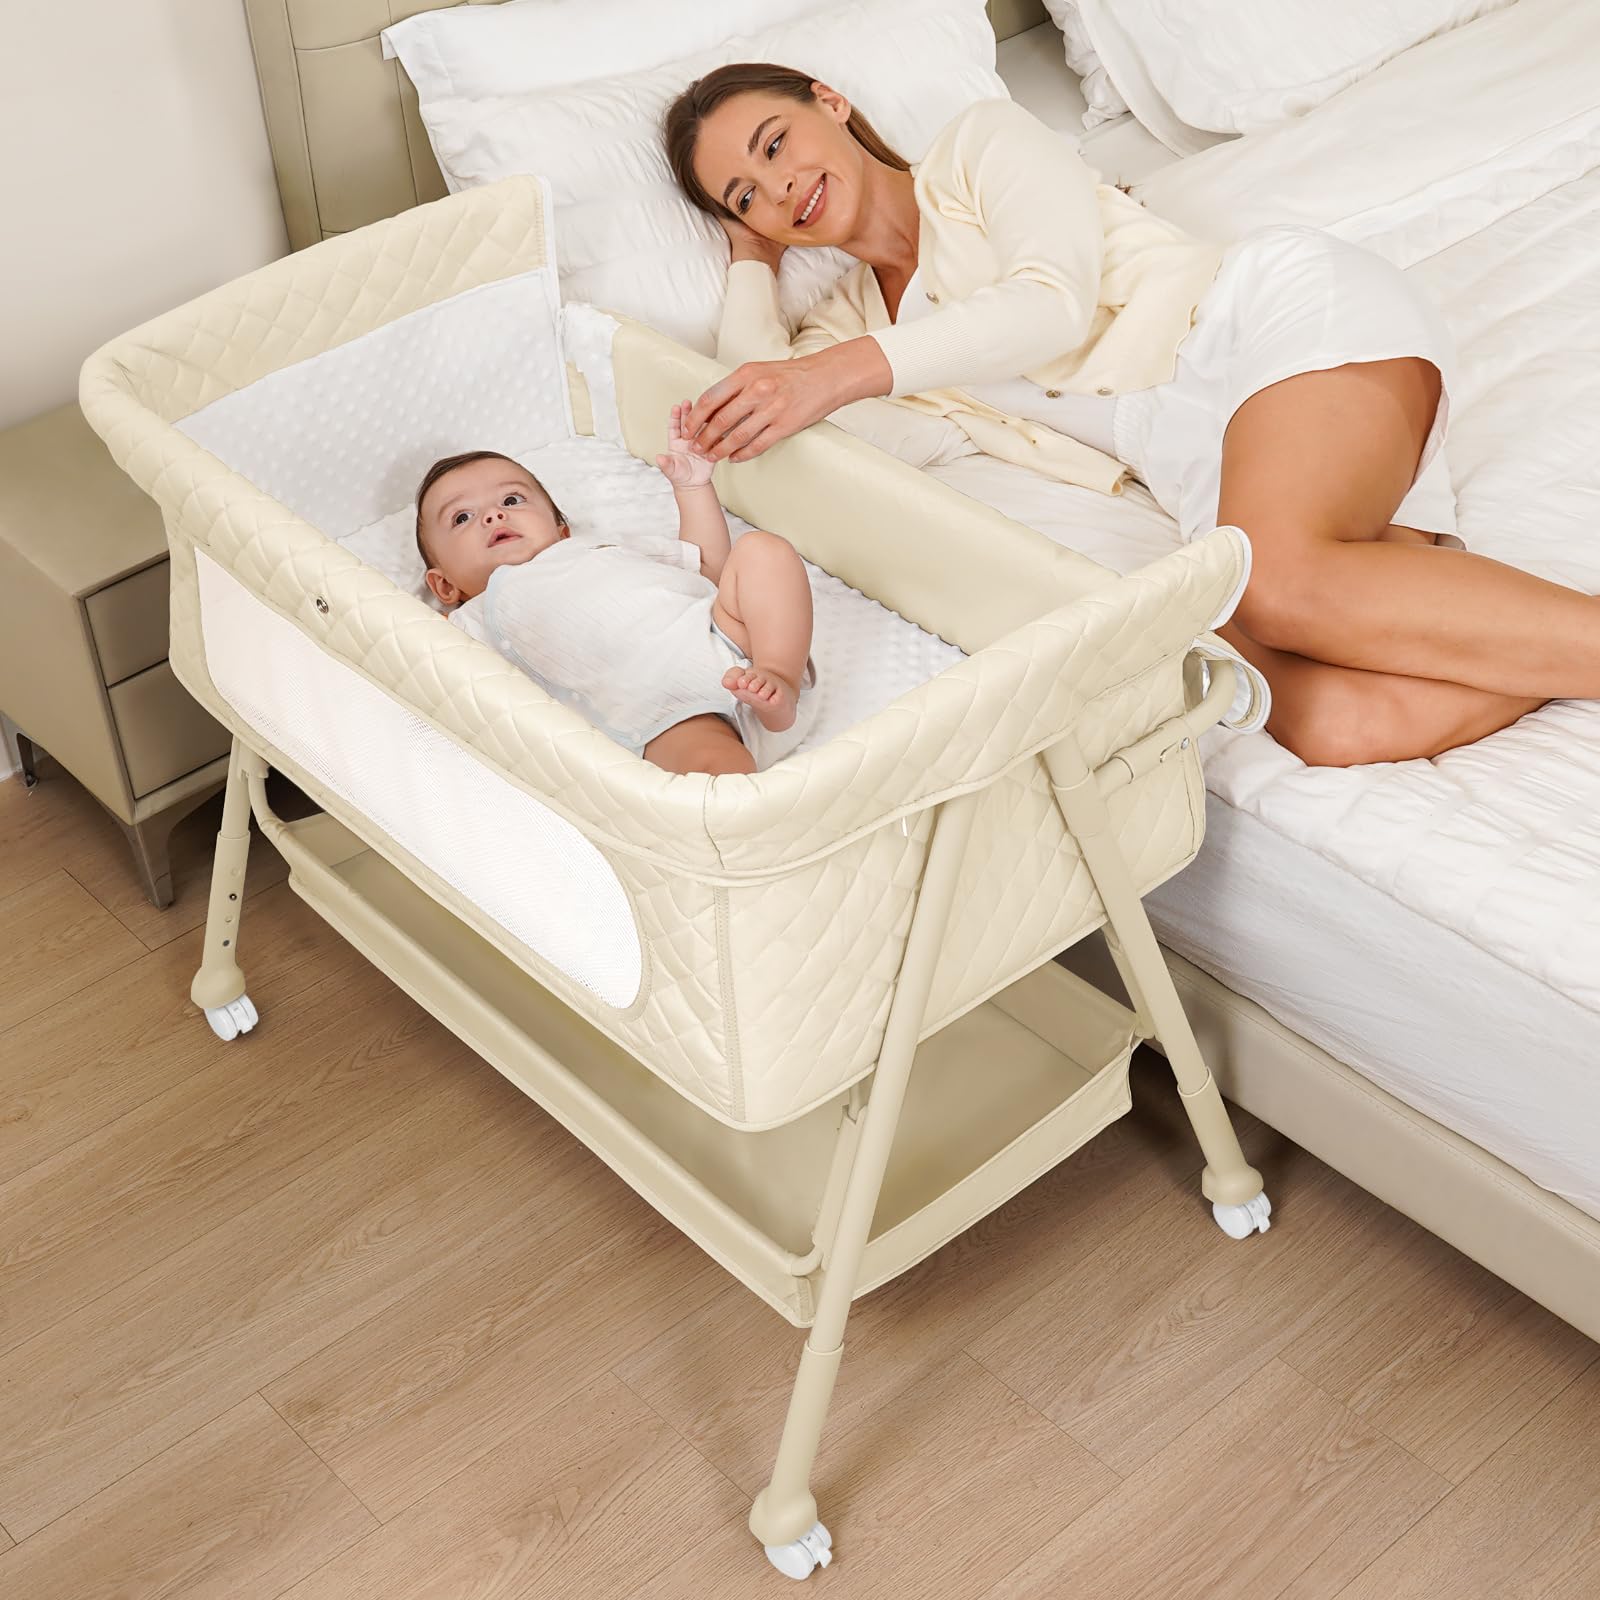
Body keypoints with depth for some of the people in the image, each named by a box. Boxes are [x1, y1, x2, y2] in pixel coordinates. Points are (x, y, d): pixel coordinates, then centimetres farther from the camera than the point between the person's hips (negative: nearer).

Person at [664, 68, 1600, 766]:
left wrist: (849, 370, -14)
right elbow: (750, 408, 6)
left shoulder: (981, 144, 14)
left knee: (1279, 578, -39)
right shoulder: (849, 322, 27)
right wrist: (754, 259, 21)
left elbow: (1056, 303, -5)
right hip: (1208, 469, 4)